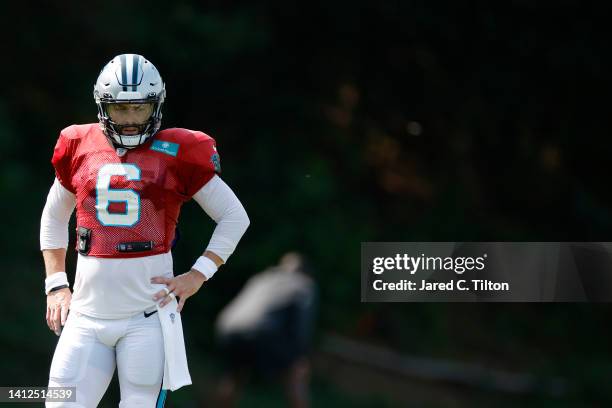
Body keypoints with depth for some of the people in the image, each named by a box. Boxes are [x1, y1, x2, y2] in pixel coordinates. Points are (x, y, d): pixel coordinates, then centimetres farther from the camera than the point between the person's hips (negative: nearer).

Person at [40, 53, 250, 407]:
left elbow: (235, 217, 7)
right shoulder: (80, 147, 9)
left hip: (148, 315, -3)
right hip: (88, 311, 3)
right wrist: (56, 285, 15)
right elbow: (54, 218, 25)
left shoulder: (176, 152, -1)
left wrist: (197, 277, -2)